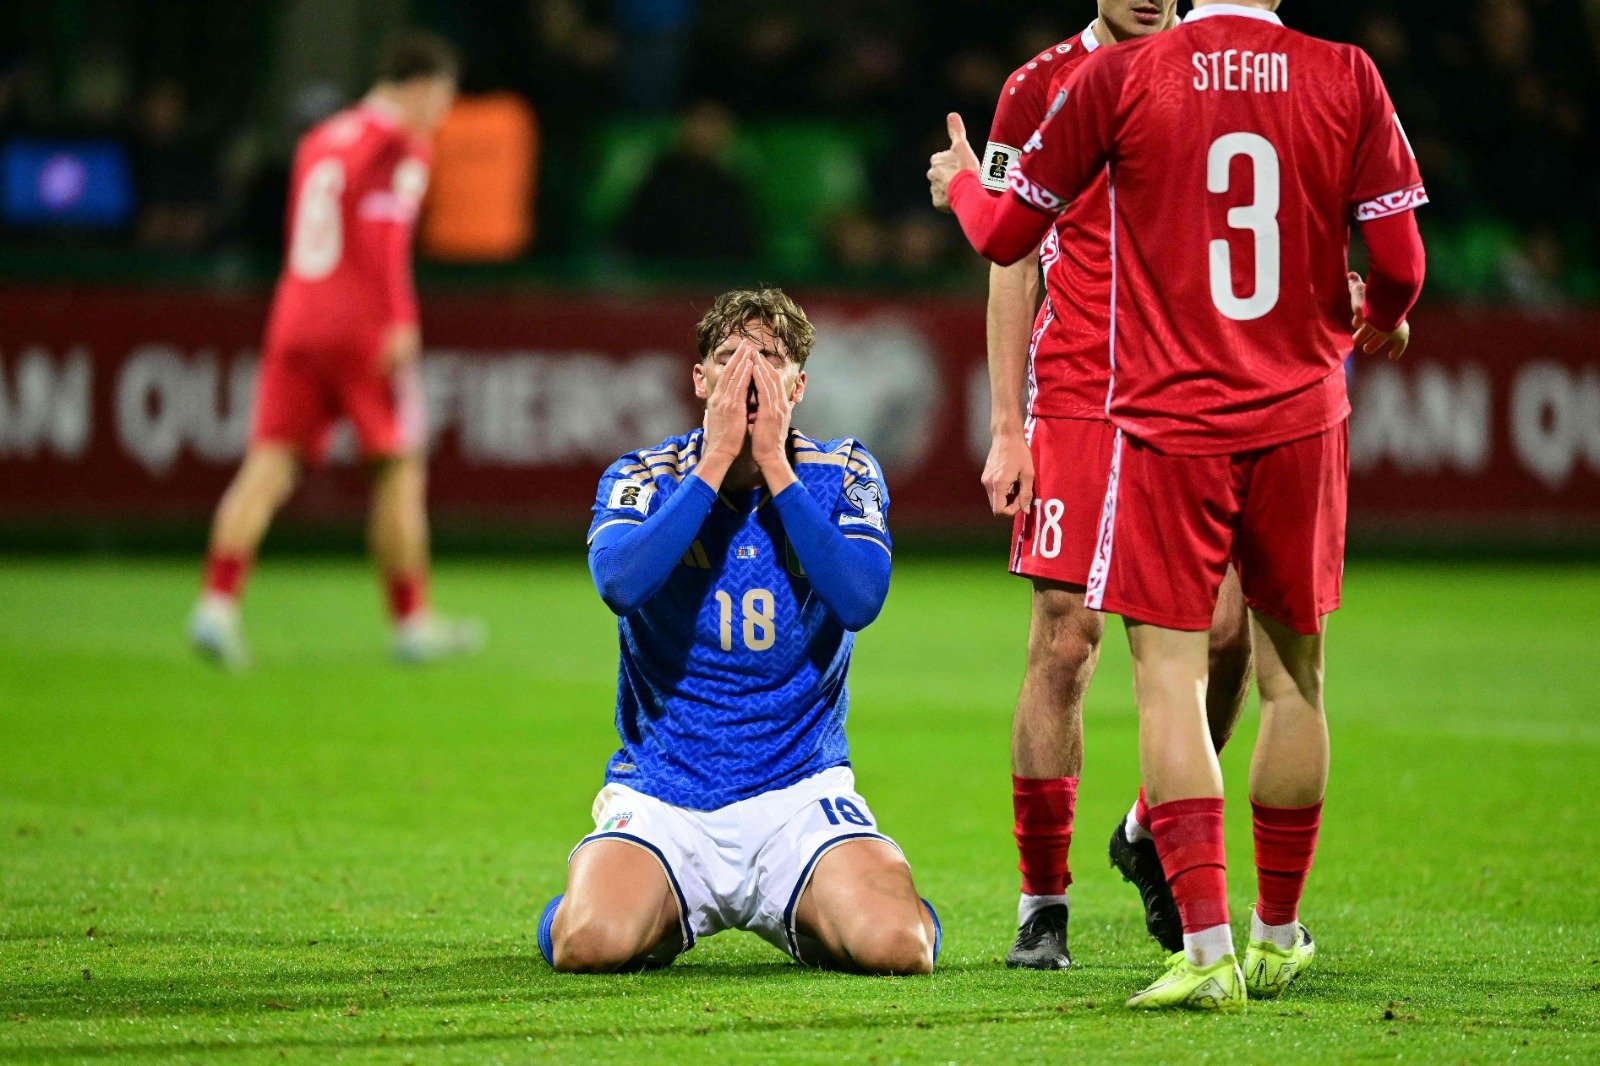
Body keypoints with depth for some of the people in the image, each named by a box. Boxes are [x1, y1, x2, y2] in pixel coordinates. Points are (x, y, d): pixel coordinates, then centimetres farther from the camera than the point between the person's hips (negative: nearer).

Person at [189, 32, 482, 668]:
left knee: (268, 466, -2)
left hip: (296, 316, 6)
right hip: (366, 325, -6)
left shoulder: (319, 140, 18)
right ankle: (411, 622, 12)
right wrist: (401, 322, -19)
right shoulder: (399, 144, -4)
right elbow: (383, 234, -16)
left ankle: (218, 602, -19)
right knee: (399, 468, 6)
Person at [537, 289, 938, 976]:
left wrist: (774, 465, -16)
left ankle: (807, 916, 13)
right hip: (661, 799, 0)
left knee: (895, 945, -26)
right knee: (590, 944, -28)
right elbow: (619, 583, -22)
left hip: (800, 793, 1)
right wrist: (717, 461, -19)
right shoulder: (643, 478, 0)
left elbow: (860, 599, -17)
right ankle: (665, 915, 11)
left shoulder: (843, 476, 3)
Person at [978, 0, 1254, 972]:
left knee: (1227, 629, -7)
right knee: (1066, 643, -5)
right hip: (1075, 404, -2)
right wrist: (1007, 430, 0)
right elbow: (1013, 268, 5)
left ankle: (1153, 834, 18)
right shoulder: (1042, 90, 4)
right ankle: (1043, 904, 4)